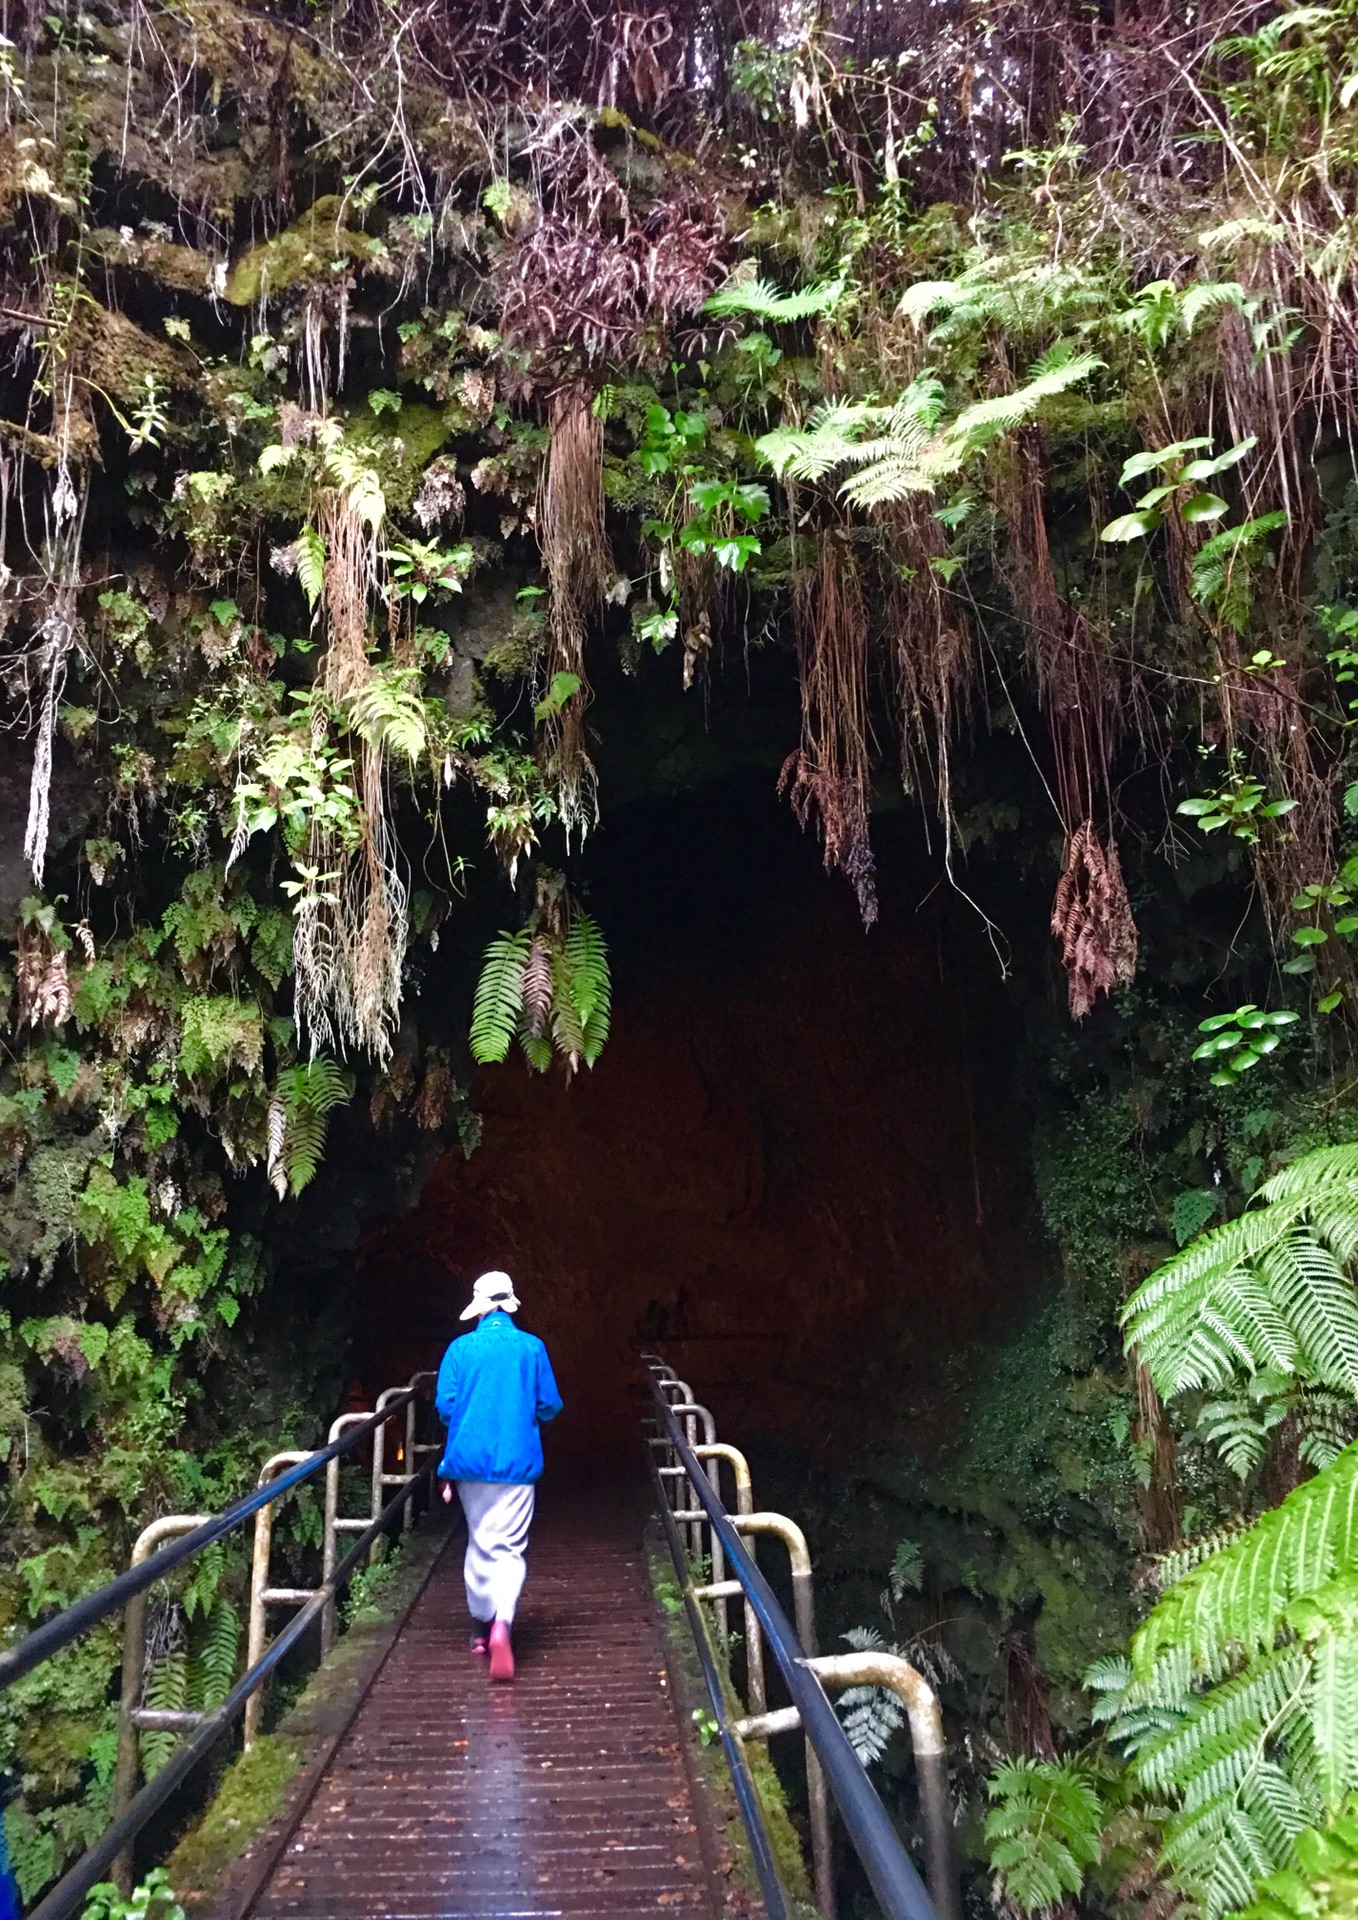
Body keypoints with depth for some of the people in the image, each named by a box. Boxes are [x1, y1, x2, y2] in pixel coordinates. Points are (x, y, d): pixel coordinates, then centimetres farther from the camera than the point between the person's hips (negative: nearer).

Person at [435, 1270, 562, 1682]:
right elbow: (550, 1406, -1)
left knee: (480, 1542, 18)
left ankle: (481, 1627, 28)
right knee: (509, 1546, -1)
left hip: (470, 1459, 2)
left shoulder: (461, 1349, -3)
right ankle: (502, 1622, -24)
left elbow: (445, 1405, -4)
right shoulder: (532, 1347, -3)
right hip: (518, 1462, -1)